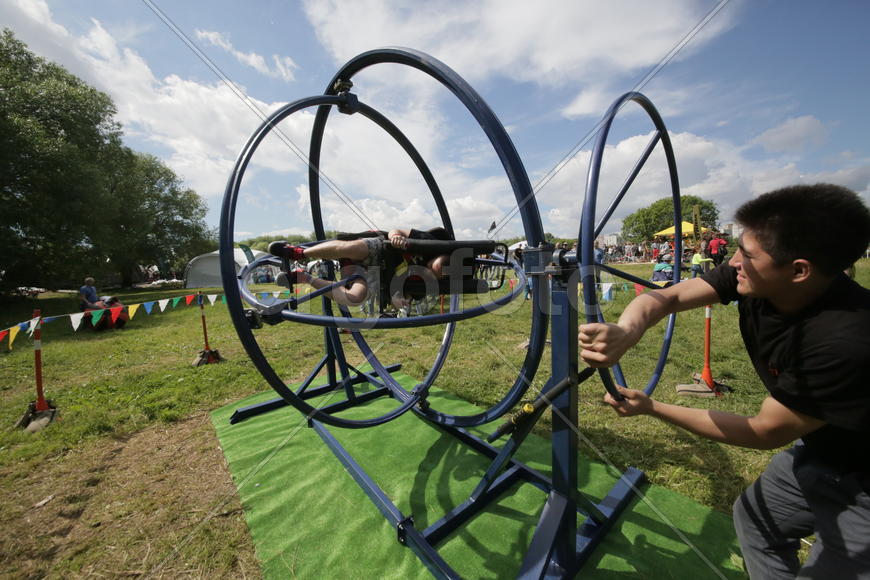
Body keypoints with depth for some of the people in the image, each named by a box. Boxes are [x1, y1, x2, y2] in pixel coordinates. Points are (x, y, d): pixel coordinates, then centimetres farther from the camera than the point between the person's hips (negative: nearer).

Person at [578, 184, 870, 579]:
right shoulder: (751, 279, -20)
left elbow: (765, 433, -28)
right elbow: (665, 297, -26)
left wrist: (651, 408, -27)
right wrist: (624, 332, -49)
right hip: (817, 448, 6)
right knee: (755, 517, 20)